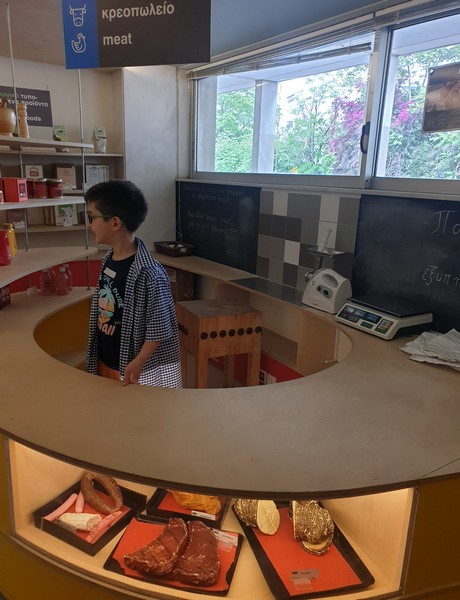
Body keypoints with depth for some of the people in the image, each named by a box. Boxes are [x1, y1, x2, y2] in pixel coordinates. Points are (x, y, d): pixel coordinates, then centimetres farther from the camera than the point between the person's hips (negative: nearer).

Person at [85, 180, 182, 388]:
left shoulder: (148, 273, -26)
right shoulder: (108, 261, -1)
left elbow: (159, 329, -21)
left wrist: (138, 364, -20)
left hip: (136, 372, -8)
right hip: (105, 364, 8)